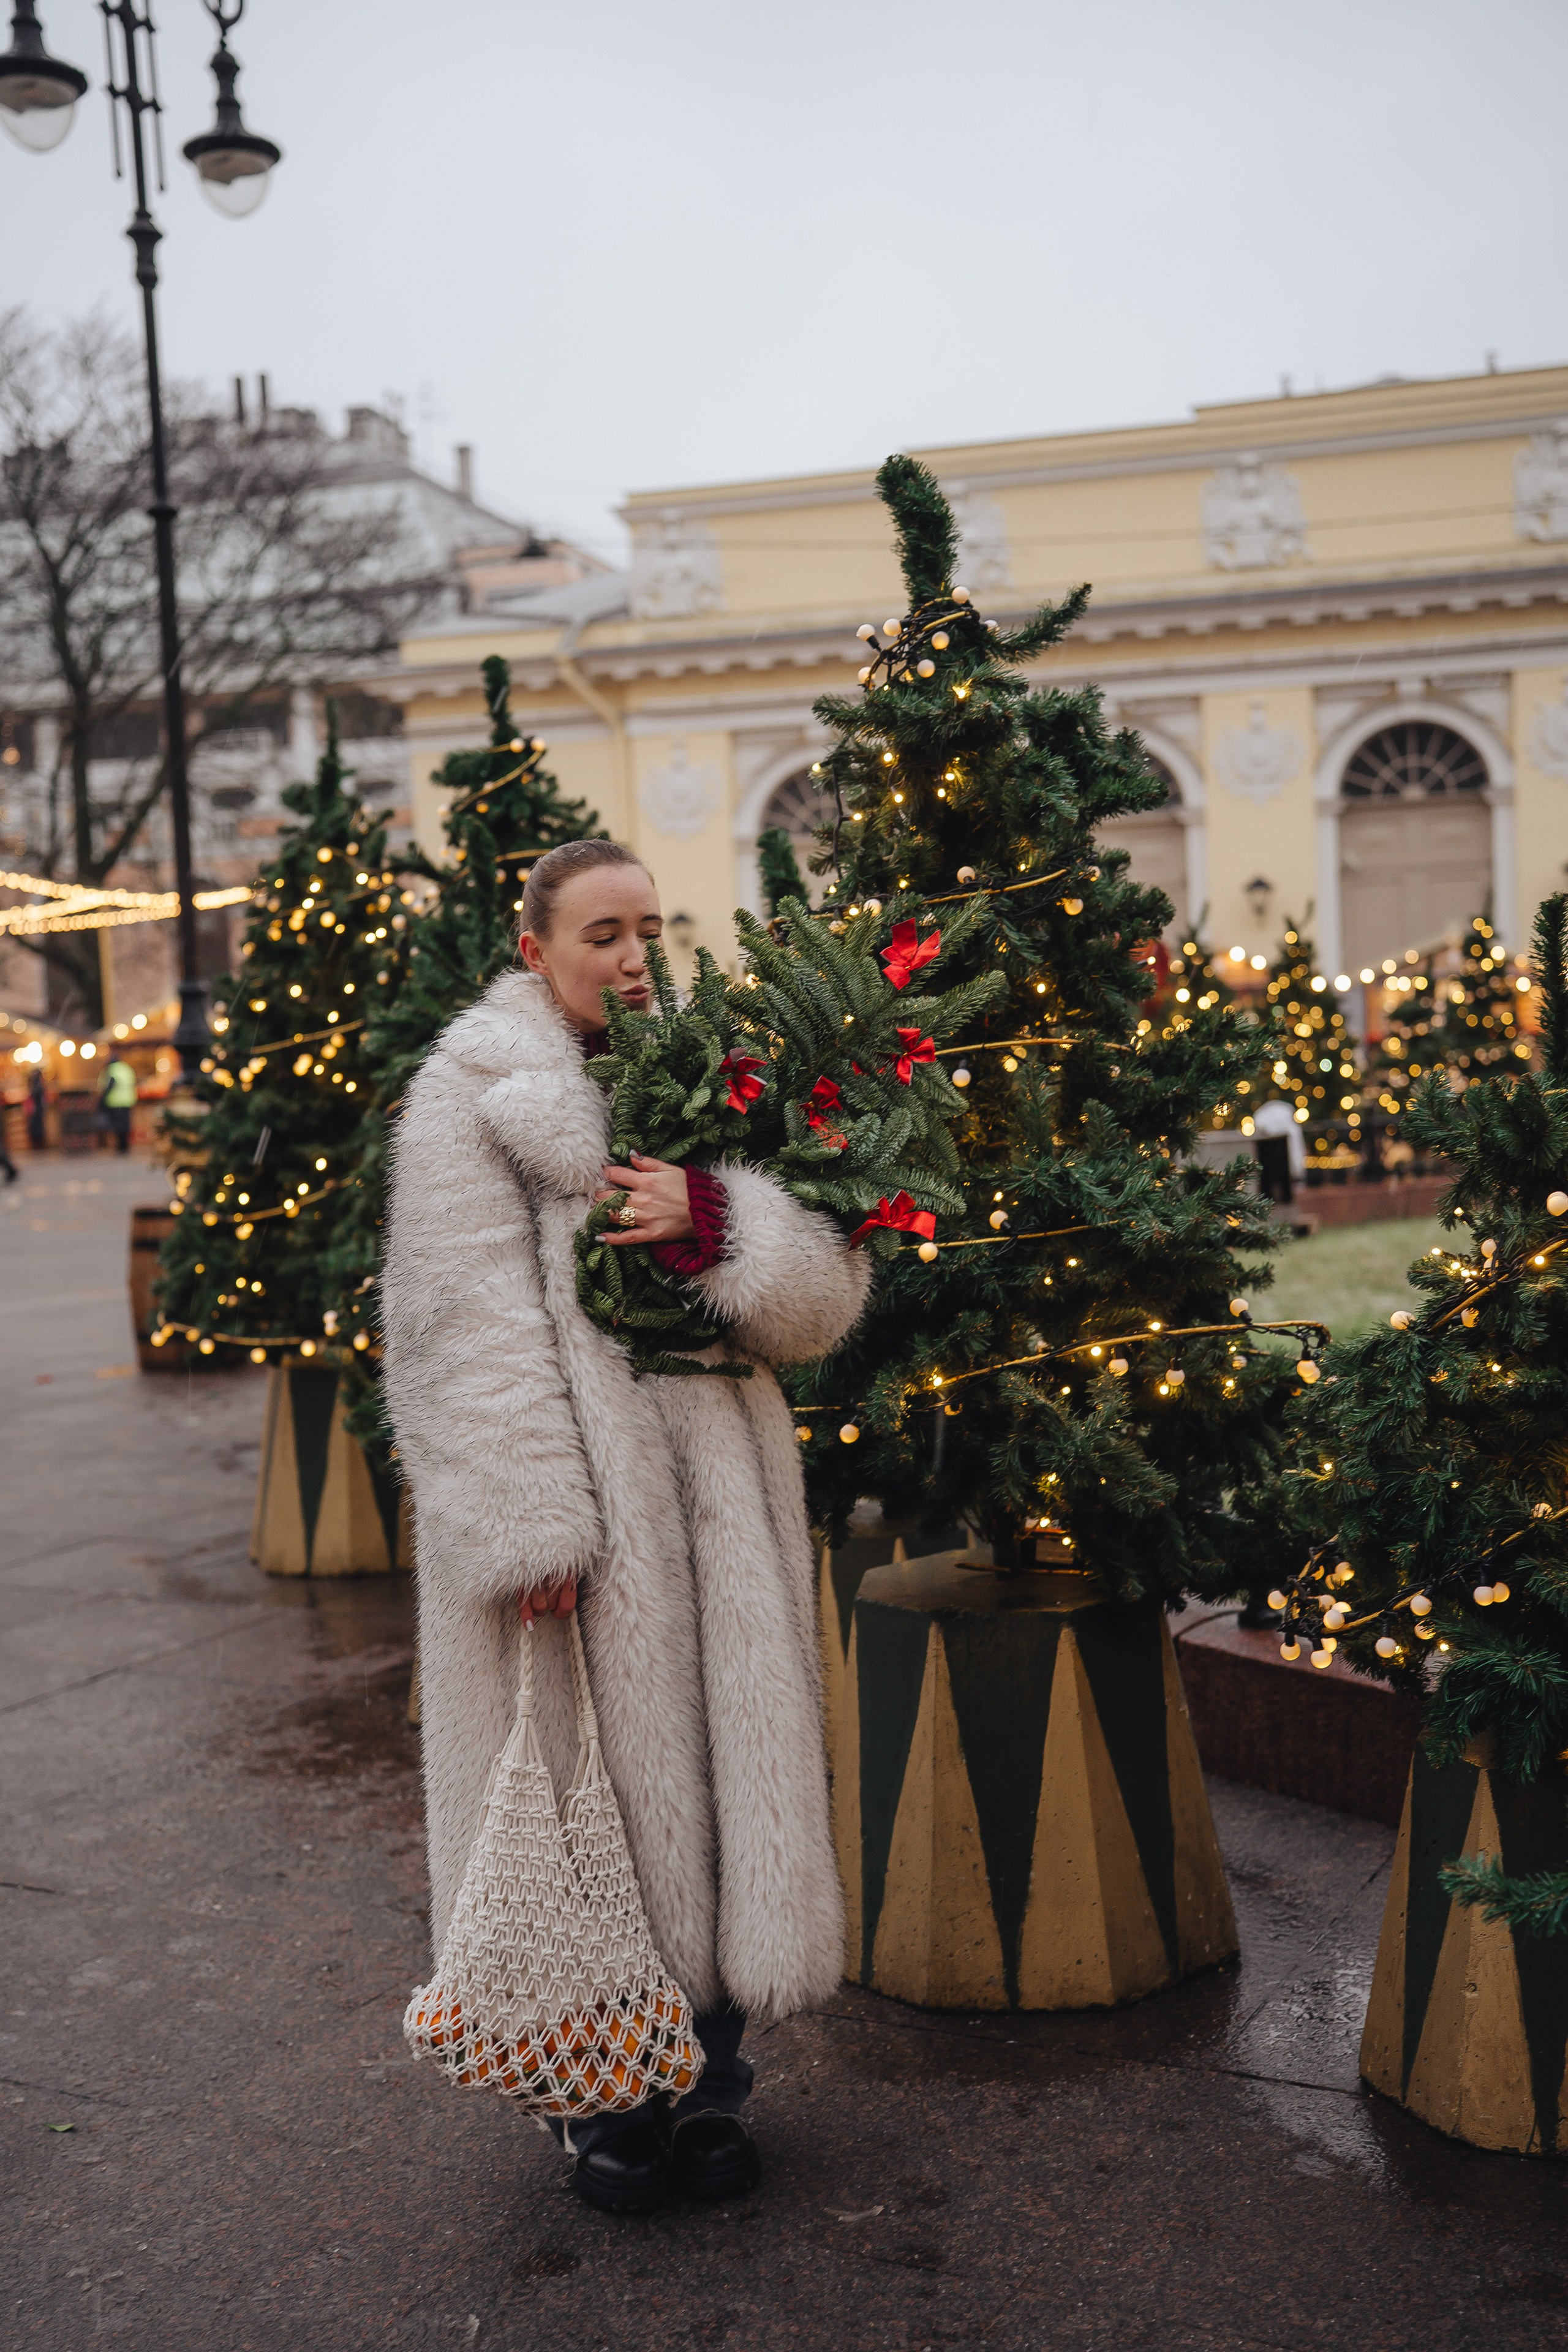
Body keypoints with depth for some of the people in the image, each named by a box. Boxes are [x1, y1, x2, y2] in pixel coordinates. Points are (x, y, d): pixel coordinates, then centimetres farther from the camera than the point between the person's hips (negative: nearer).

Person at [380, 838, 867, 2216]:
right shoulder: (473, 1098, 0)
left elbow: (824, 1292, 4)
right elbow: (476, 1331, -10)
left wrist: (714, 1223, -15)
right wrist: (532, 1523, -18)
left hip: (715, 1491, 5)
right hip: (578, 1494, -5)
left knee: (725, 1757, 8)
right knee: (595, 1768, 1)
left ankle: (708, 2081, 25)